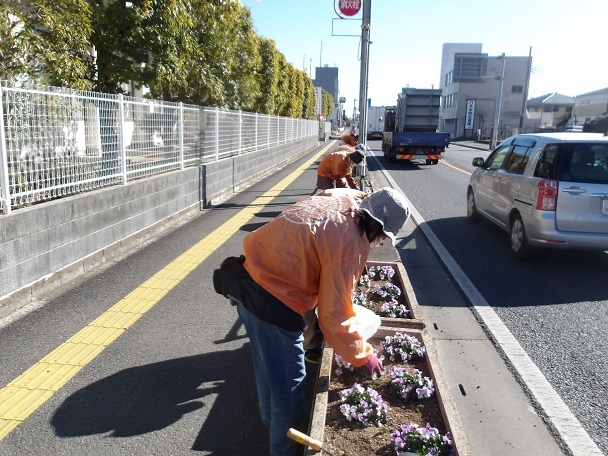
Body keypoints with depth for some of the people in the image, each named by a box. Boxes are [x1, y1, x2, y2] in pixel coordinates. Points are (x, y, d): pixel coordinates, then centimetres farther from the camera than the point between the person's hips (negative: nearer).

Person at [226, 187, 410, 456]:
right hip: (273, 302, -10)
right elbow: (333, 317, -17)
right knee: (288, 386, 11)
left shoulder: (330, 202, 7)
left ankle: (271, 421, 55)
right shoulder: (352, 243, -18)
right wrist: (363, 356, -2)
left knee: (268, 365, 31)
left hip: (249, 281, 10)